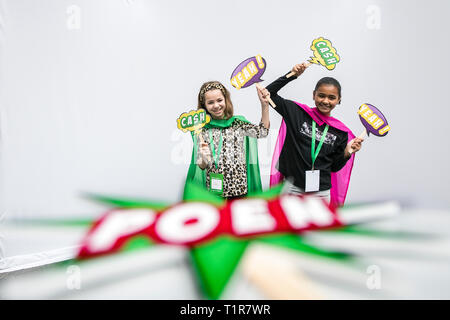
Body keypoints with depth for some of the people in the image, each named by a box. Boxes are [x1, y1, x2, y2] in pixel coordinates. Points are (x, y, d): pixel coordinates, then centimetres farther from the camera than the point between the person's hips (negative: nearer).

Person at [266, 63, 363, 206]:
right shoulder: (297, 112, -2)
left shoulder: (341, 132, 2)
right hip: (292, 187, -2)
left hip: (321, 192, 2)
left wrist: (347, 153, -10)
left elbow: (334, 167, 7)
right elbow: (269, 93, -2)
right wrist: (292, 75, -9)